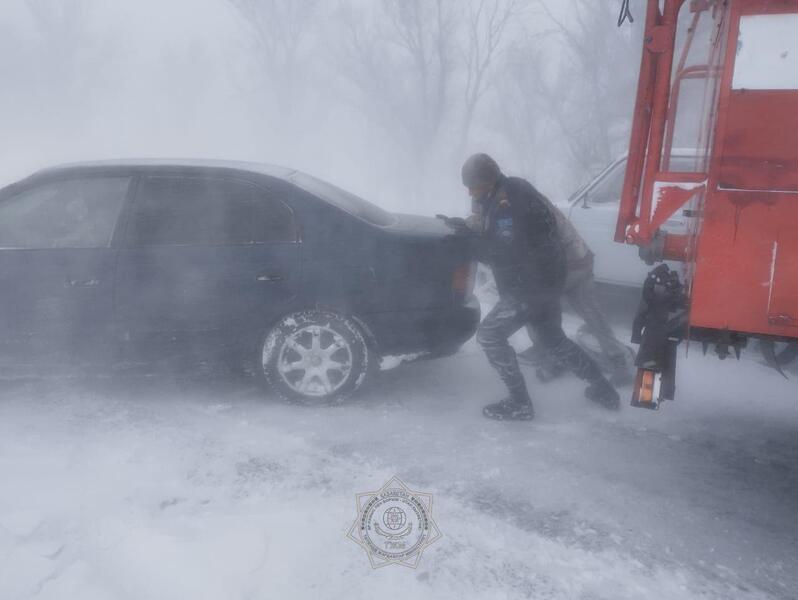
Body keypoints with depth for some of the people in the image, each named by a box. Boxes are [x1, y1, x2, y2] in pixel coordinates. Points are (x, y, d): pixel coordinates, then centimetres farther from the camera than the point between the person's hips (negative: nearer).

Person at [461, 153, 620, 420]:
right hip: (546, 278, 10)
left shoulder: (506, 204, -22)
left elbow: (502, 254, -18)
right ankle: (602, 388, 33)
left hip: (530, 285, -10)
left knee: (489, 335, -4)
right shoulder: (513, 189, 8)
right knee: (552, 339, 24)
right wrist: (472, 231, 9)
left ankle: (519, 403, 1)